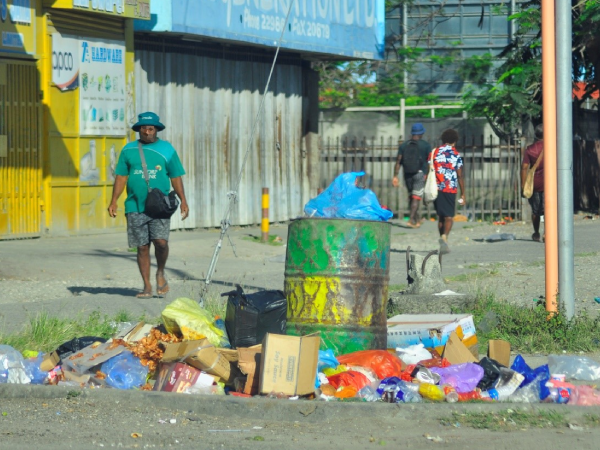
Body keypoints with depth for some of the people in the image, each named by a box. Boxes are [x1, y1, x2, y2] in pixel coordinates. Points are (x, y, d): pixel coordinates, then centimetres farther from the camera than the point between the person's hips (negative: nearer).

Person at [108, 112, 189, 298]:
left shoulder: (167, 149, 8)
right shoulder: (129, 150, 11)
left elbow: (176, 177, 9)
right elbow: (121, 177, 11)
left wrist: (183, 201, 2)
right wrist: (114, 201, 3)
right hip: (135, 206, 2)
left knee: (161, 241, -17)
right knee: (142, 247, 2)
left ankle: (161, 274, 9)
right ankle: (147, 286, 10)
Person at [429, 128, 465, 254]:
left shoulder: (434, 153, 6)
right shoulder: (456, 155, -3)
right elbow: (460, 176, -3)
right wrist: (463, 194, 2)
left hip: (437, 188, 3)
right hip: (450, 189, -3)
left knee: (440, 216, 14)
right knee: (449, 217, 0)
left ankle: (443, 242, 17)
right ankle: (444, 237, -25)